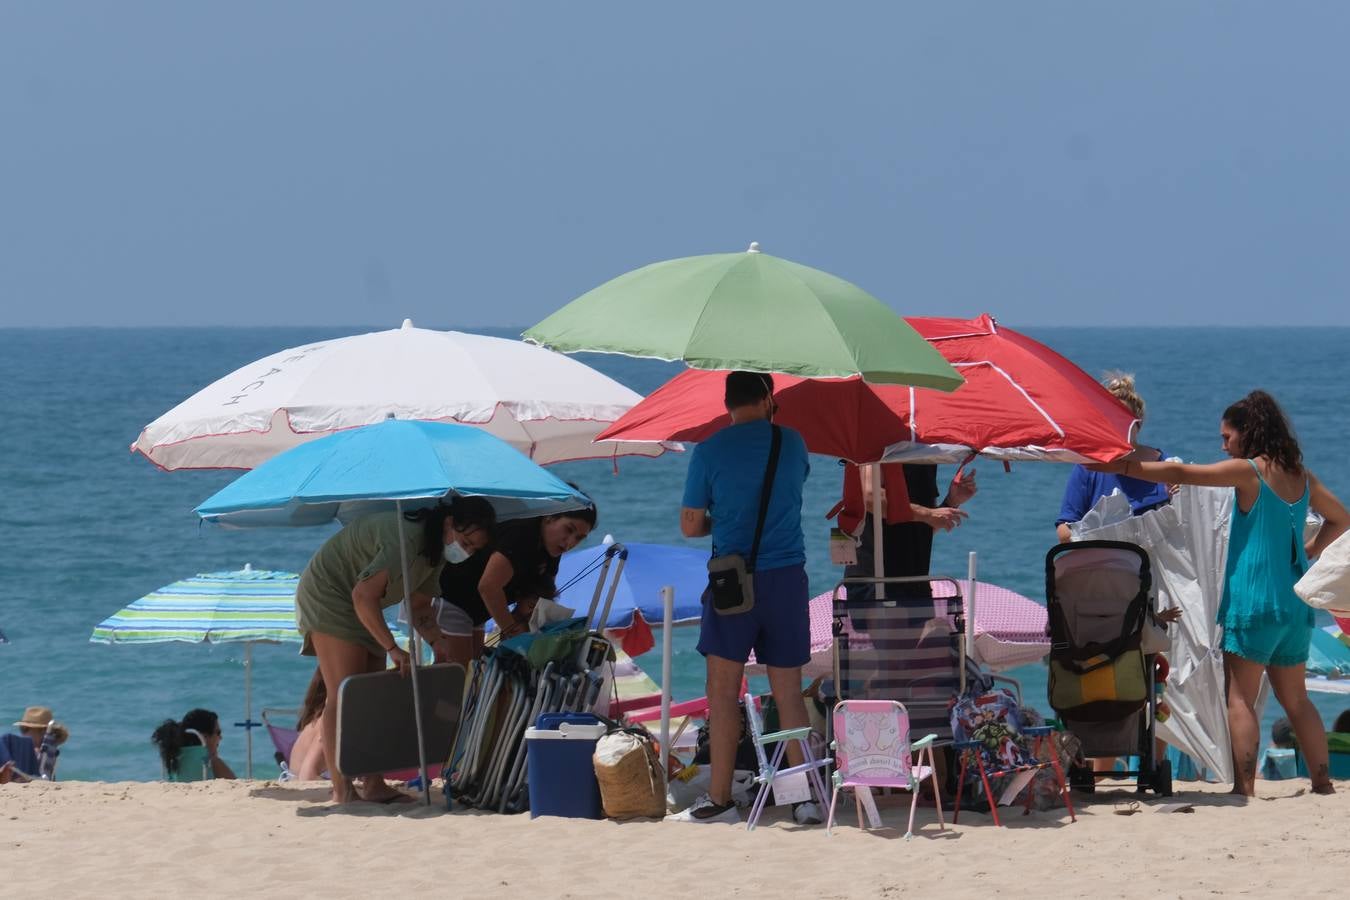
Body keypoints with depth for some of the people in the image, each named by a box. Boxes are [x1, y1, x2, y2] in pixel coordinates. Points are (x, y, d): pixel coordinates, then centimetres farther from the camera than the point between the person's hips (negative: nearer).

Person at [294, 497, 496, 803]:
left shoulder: (435, 550, 2)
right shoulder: (406, 539, -30)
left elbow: (419, 606, 9)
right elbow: (364, 595, -35)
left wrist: (438, 643, -10)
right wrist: (393, 648, -36)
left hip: (361, 608, 10)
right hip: (328, 593, -10)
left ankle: (373, 784, 2)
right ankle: (342, 790, -19)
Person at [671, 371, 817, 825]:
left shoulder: (709, 451, -4)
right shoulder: (792, 443, 5)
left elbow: (690, 526, 0)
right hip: (787, 578, 3)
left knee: (723, 690, 2)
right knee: (789, 692, 7)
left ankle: (720, 799, 0)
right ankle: (805, 797, 4)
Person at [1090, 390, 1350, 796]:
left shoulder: (1249, 471, -9)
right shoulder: (1301, 476, 11)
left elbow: (1180, 474, -10)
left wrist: (1121, 467, -4)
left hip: (1252, 602, -7)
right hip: (1295, 605, 7)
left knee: (1240, 698, -6)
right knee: (1295, 699, 14)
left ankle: (1244, 787, -14)